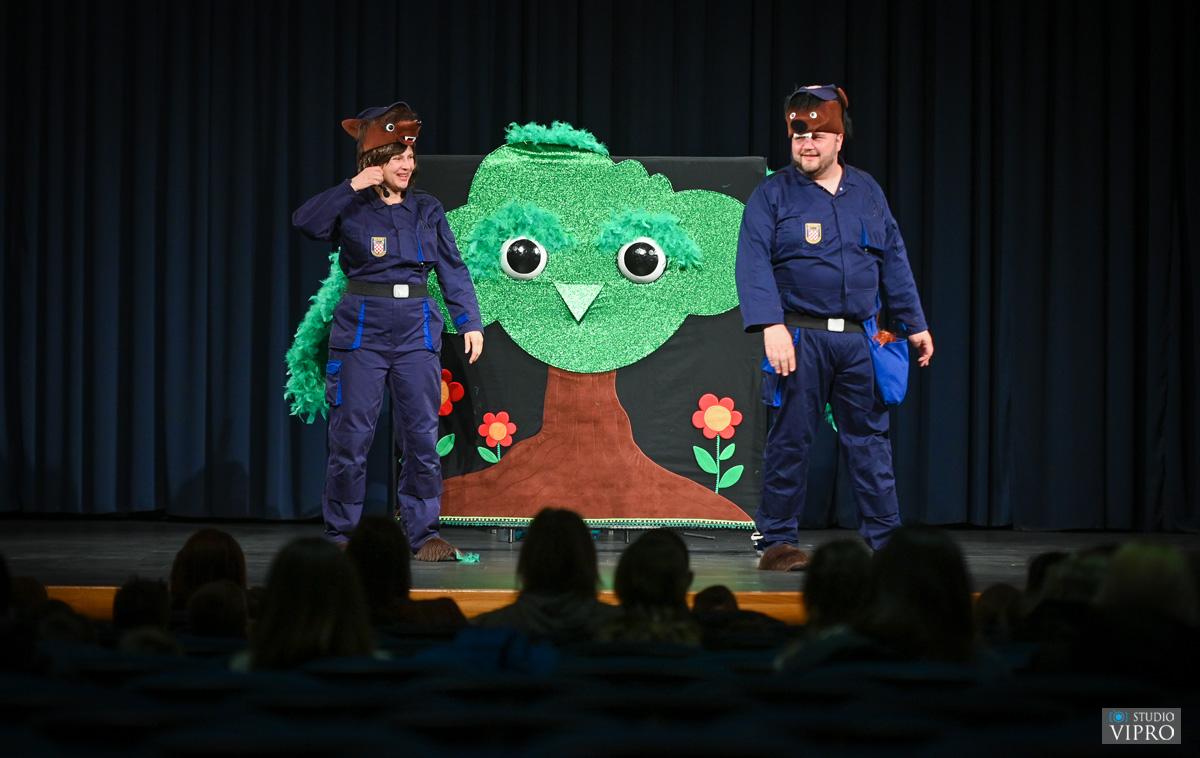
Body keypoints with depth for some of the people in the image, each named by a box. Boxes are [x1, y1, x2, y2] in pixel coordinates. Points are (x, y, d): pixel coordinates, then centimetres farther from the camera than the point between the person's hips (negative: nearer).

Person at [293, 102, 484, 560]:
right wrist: (353, 188, -20)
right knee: (352, 435, 0)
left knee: (422, 435, 0)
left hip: (417, 330, 2)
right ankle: (342, 533, 11)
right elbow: (304, 222, -18)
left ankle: (422, 532, 9)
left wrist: (470, 322, 2)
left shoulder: (427, 210, 9)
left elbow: (452, 270, 10)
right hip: (361, 329, -2)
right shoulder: (351, 208, 0)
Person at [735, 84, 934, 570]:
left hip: (857, 340, 4)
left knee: (868, 438, 6)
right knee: (790, 440, 0)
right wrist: (771, 327, -22)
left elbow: (893, 261, 18)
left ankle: (883, 540, 11)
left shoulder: (867, 192, 13)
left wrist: (914, 324, 16)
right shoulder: (772, 195, -1)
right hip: (800, 338, -4)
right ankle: (776, 543, 8)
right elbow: (753, 264, -10)